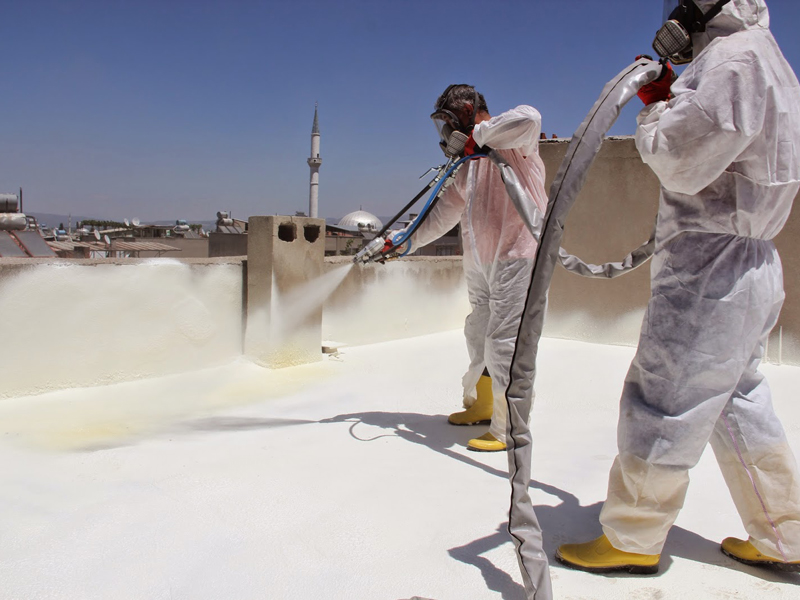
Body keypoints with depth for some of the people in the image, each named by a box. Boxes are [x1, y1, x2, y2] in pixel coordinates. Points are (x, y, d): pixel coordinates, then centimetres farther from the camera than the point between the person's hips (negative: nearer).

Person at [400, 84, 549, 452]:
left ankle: (508, 428, 2)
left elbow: (529, 119, -30)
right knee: (478, 335, 17)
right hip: (479, 261, 9)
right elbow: (443, 214, 21)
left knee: (503, 342, -8)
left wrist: (480, 134, -19)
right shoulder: (465, 163, 19)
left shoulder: (509, 141, -5)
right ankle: (480, 405, 36)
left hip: (516, 255, -8)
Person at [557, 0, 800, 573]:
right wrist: (670, 100, 14)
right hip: (748, 267, 10)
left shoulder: (736, 57, -14)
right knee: (737, 404, 17)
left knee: (661, 404, -1)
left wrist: (657, 110, -5)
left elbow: (683, 162, -20)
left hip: (710, 271, -10)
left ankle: (632, 541, 12)